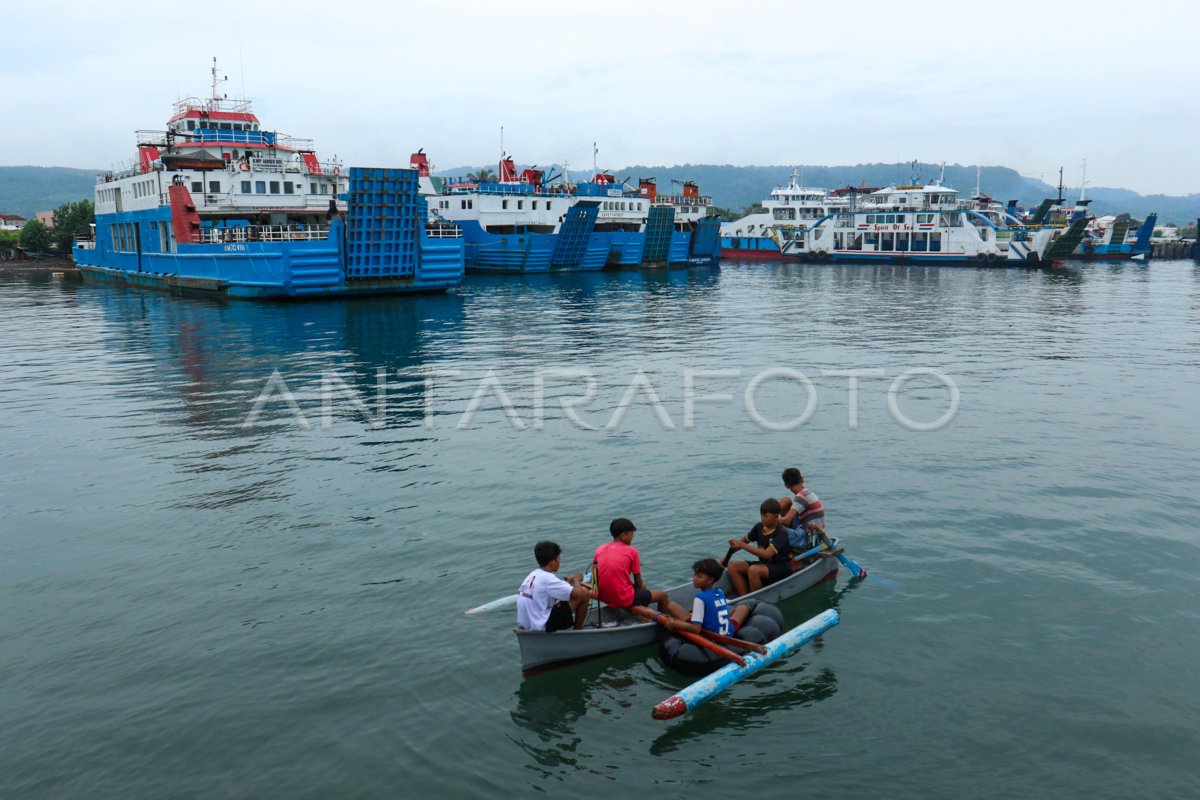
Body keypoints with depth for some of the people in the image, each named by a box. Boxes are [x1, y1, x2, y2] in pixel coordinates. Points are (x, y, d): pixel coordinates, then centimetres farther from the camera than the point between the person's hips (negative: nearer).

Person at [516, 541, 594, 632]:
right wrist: (576, 580, 2)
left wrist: (571, 581, 12)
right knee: (584, 593, -6)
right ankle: (577, 631, 9)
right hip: (543, 627, -9)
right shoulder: (548, 578, -17)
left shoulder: (534, 574, 9)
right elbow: (577, 593, -18)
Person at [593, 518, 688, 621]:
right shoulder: (631, 551, -8)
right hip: (624, 600, -6)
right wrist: (642, 586, 20)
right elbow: (639, 583, -3)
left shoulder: (600, 549, 4)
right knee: (662, 595, 15)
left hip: (603, 598, 6)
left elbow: (594, 576, 9)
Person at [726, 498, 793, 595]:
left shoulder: (781, 532, -19)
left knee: (754, 570, -35)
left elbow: (767, 554, -31)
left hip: (781, 569, -7)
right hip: (764, 564, 7)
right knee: (732, 566, -11)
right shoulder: (759, 527, 0)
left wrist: (742, 545, -33)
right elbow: (745, 540, 14)